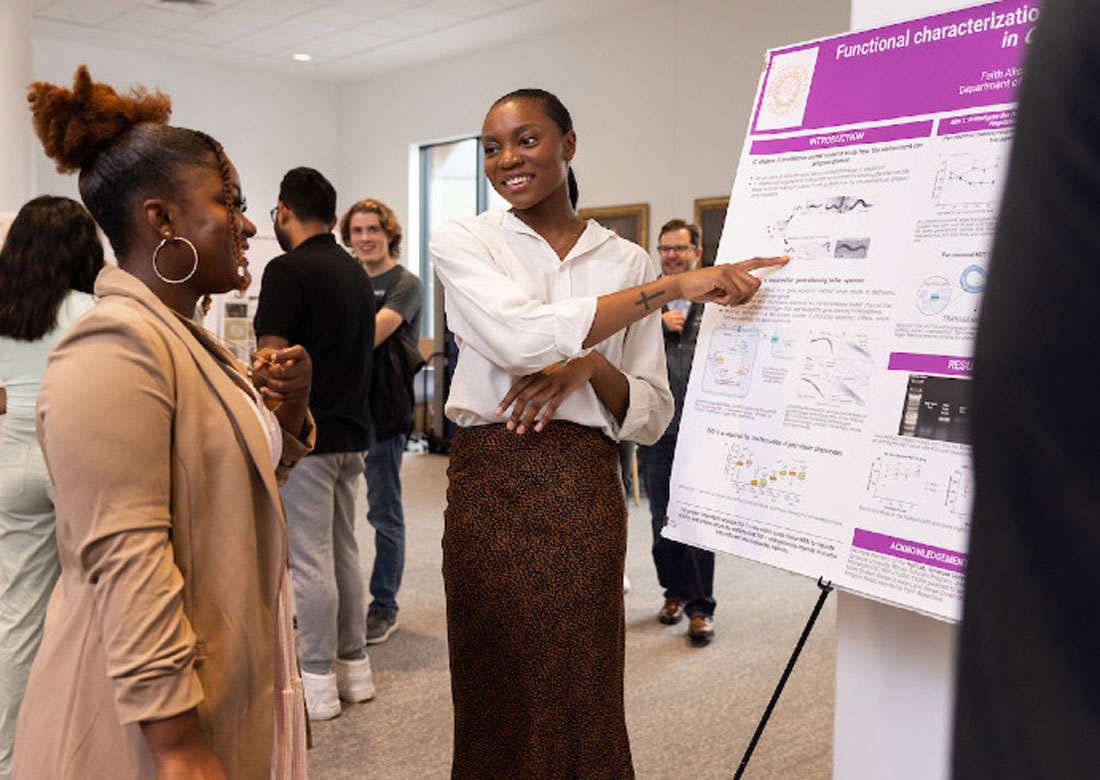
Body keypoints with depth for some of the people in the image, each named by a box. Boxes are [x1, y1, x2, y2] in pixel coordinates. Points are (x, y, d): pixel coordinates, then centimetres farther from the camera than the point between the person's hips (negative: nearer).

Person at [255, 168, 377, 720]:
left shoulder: (289, 270, -12)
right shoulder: (356, 272, 13)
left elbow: (272, 361, -17)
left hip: (305, 435, -8)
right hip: (353, 431, 8)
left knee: (309, 560, 0)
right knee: (343, 551, 16)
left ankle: (318, 683, 8)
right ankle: (354, 667, 24)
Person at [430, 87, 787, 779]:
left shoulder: (627, 261, 8)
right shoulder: (464, 242, 2)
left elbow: (652, 417, 7)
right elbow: (523, 337, -19)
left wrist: (593, 367, -14)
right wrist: (673, 287, -18)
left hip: (585, 492, 1)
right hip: (489, 485, -1)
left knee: (581, 696, 6)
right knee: (495, 695, 7)